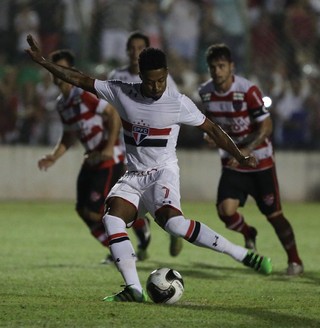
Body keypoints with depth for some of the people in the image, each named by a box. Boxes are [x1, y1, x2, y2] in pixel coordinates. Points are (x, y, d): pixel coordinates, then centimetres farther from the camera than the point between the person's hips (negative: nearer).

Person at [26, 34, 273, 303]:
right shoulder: (122, 93, -2)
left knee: (172, 220, -31)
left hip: (163, 172, -4)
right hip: (134, 177, 4)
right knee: (112, 218, -22)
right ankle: (134, 289, -24)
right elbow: (80, 80, 2)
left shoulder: (179, 103, -9)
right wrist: (43, 62, -1)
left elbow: (211, 129, 3)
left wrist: (240, 156, -1)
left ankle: (243, 255, -27)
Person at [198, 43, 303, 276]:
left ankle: (295, 261, 19)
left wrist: (245, 151, -29)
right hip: (232, 163, 4)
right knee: (226, 210, -16)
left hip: (260, 162, -4)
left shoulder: (248, 91, -20)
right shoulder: (206, 92, -3)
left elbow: (266, 127, -19)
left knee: (274, 214, 0)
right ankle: (248, 235, 18)